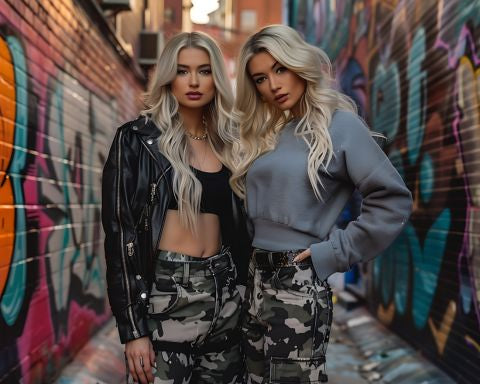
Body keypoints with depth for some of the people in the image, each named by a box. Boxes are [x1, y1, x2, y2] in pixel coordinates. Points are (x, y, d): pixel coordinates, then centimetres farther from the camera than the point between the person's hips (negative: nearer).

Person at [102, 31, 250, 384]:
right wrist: (133, 327, -13)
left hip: (223, 291, 5)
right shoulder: (138, 139, -3)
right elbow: (120, 231, -8)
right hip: (165, 290, -5)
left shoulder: (228, 143, 11)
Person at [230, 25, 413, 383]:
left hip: (298, 285, -6)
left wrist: (332, 253, -12)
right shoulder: (263, 132, 12)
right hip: (255, 280, 7)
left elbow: (393, 199, -12)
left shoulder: (339, 124, -7)